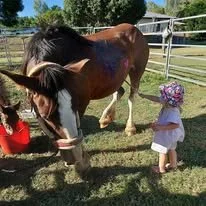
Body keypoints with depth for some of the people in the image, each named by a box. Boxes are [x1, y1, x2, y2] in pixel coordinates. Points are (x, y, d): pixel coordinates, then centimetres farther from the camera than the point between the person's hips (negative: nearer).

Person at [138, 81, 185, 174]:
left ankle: (161, 168, 33)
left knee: (162, 151, 12)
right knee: (171, 149, 28)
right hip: (170, 134, 9)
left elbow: (175, 125, -38)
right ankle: (173, 164, 50)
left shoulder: (173, 112, -37)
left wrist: (160, 127, -37)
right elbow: (155, 98, -2)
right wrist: (143, 95, 0)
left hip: (168, 135, -9)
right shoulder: (169, 104, -11)